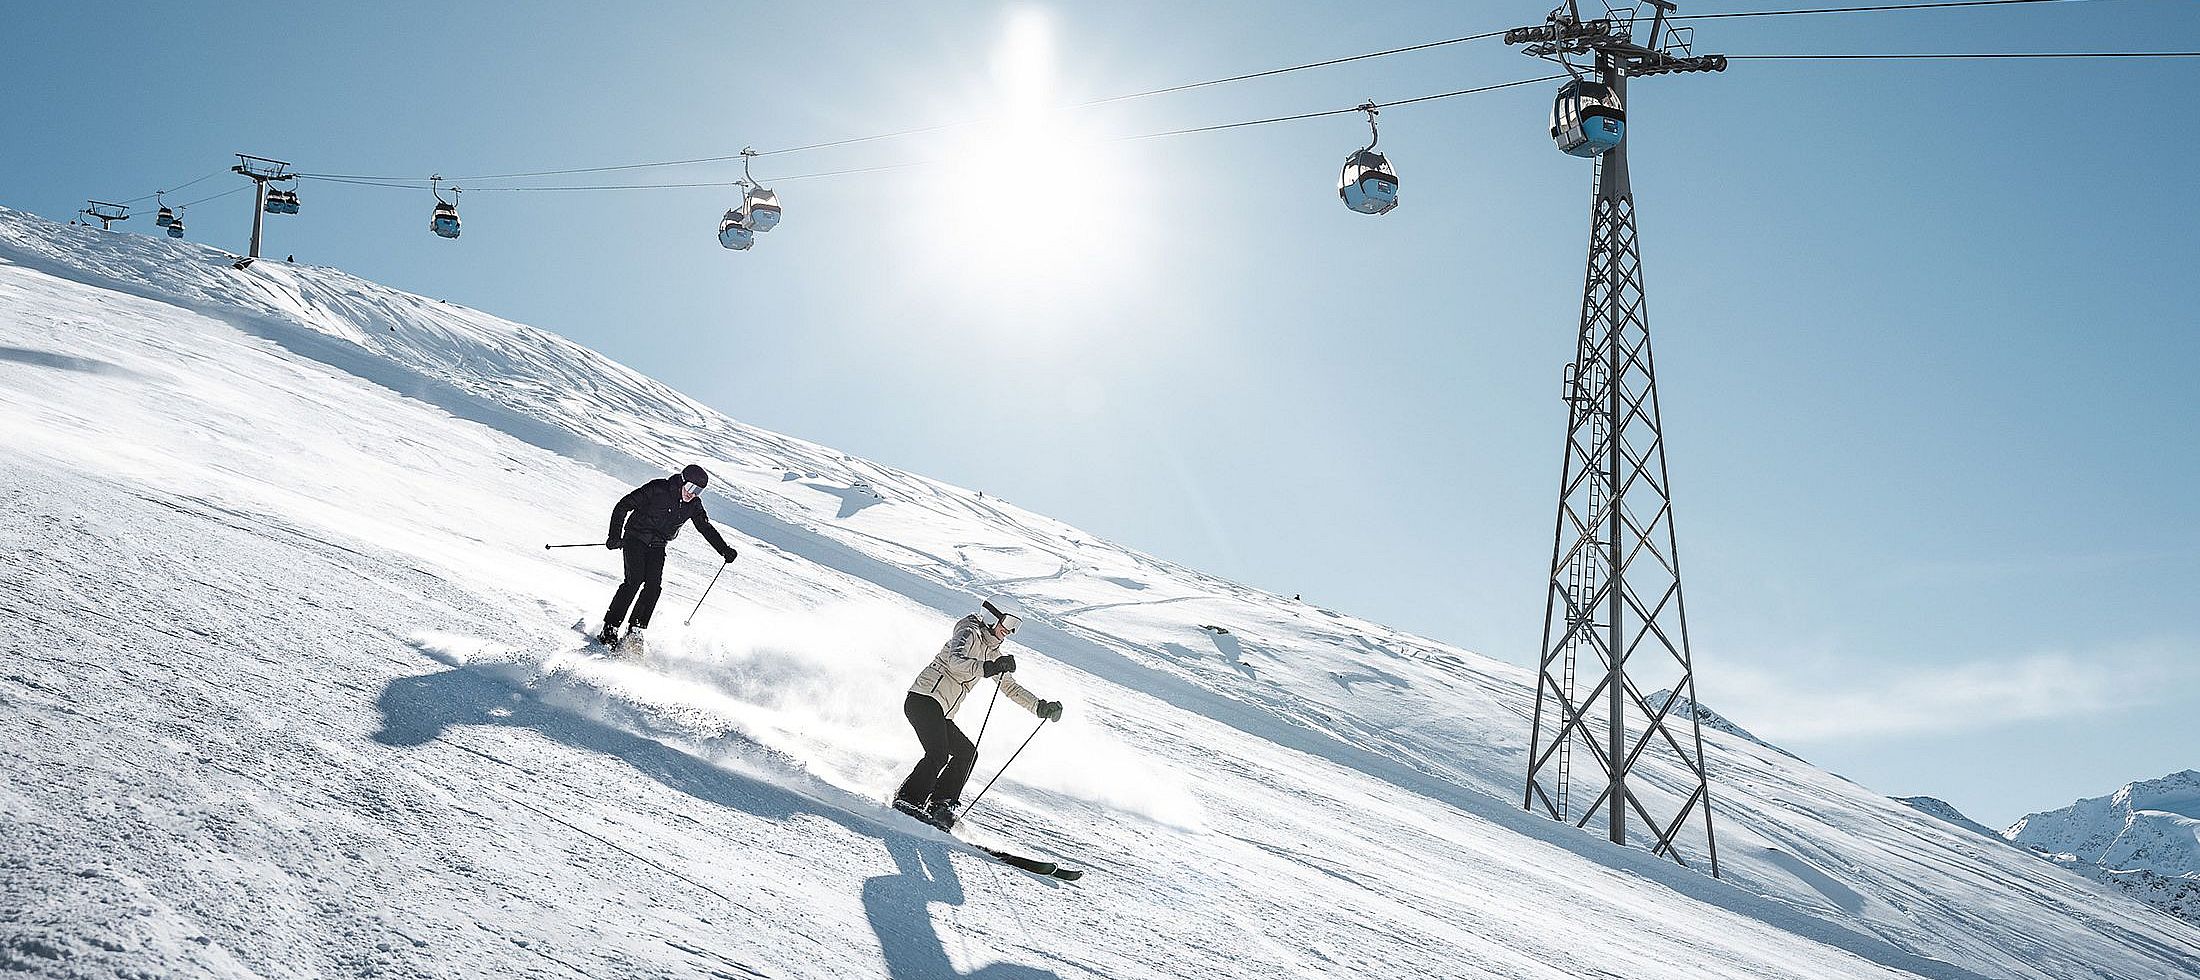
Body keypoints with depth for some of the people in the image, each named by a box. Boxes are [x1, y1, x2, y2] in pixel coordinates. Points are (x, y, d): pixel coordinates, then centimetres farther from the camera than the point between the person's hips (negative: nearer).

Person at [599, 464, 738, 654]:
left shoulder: (694, 505, -2)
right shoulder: (656, 489, -18)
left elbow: (706, 528, 7)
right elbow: (623, 506, -14)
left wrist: (725, 550, -4)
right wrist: (615, 537, -20)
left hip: (657, 546, 5)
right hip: (635, 538, -5)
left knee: (654, 586, -14)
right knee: (634, 581, -19)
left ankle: (635, 631, -8)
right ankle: (610, 629, -14)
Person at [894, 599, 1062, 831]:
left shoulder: (992, 652, 20)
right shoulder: (969, 634, -7)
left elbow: (1010, 687, 25)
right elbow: (955, 662, -28)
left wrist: (1040, 707, 16)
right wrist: (988, 668, -43)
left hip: (940, 713, 10)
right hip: (924, 699, -10)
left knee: (967, 752, 4)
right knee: (938, 755, -21)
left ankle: (942, 803, 2)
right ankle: (907, 800, -16)